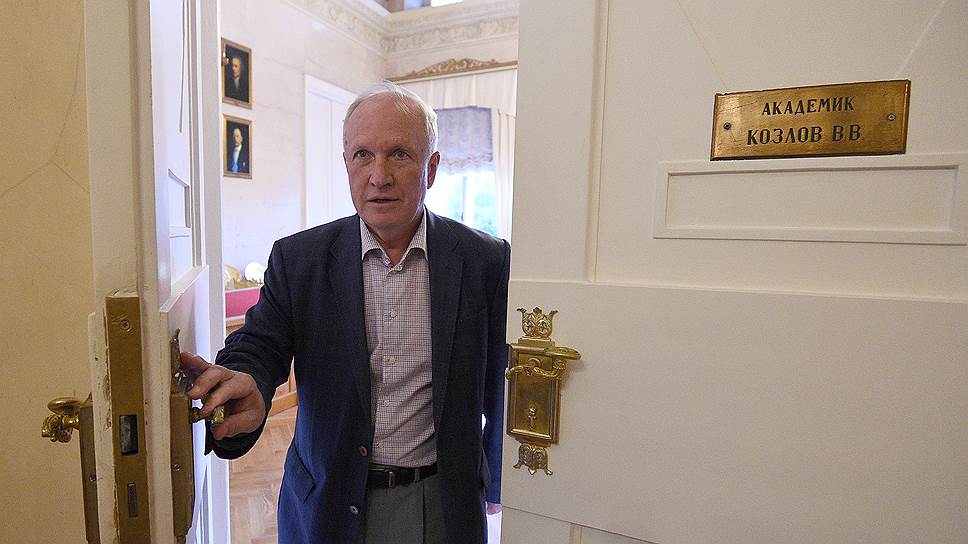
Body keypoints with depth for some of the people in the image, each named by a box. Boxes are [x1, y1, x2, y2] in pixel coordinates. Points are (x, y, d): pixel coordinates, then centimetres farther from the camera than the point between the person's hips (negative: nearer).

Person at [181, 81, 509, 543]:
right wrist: (245, 383, -37)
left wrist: (496, 484, 5)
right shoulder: (296, 258, -7)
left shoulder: (487, 260, -12)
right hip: (327, 503, 2)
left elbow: (500, 386, -4)